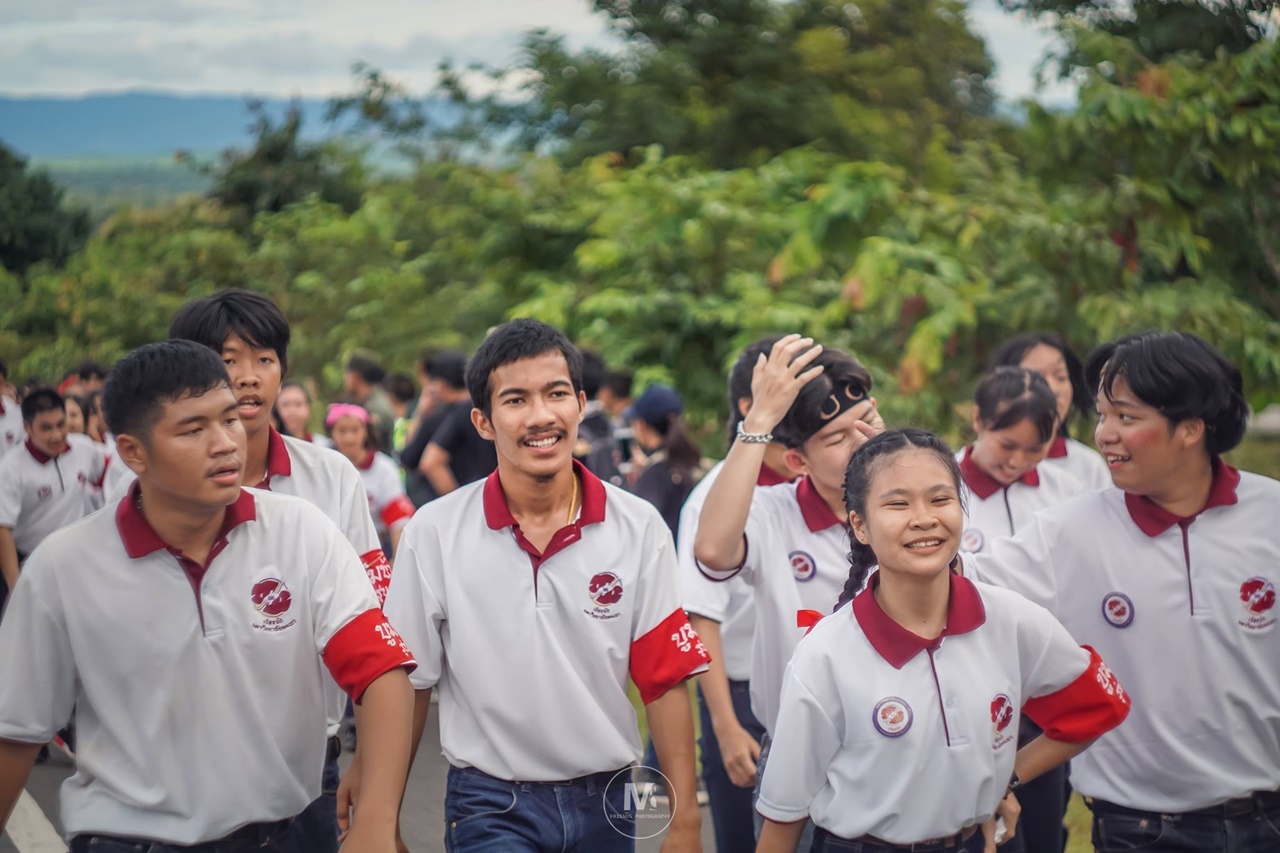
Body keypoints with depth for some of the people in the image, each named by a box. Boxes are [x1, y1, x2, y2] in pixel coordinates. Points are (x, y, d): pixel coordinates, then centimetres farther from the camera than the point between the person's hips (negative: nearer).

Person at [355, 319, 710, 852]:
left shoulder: (639, 528, -4)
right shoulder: (432, 533, -7)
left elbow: (664, 682, -2)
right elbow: (407, 686, 0)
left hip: (605, 803, 2)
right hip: (490, 806, -2)